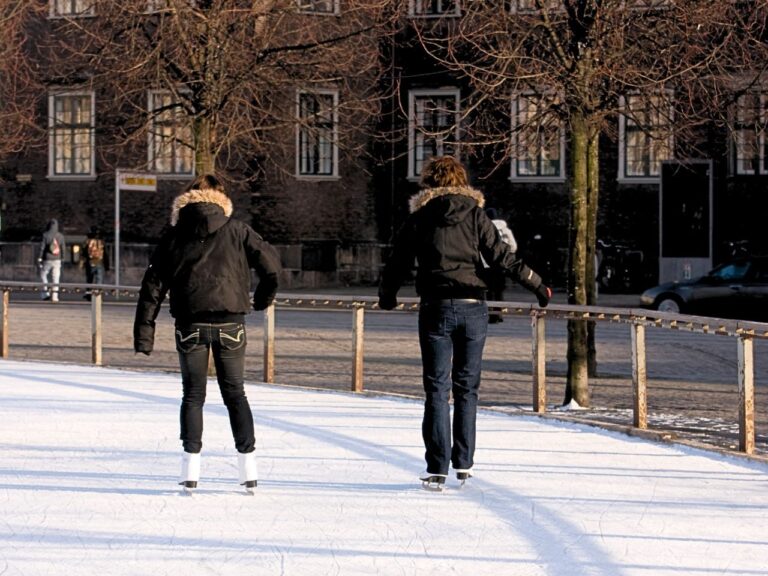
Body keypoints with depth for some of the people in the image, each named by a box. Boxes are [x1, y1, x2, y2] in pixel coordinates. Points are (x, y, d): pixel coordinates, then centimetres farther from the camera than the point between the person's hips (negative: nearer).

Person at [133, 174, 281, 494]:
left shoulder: (174, 236, 4)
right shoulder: (236, 231, 2)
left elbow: (153, 286, 1)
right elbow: (271, 263, -1)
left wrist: (144, 332, 1)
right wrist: (262, 299, 17)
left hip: (191, 326, 0)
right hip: (230, 324, 0)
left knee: (193, 395, 8)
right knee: (235, 393, 11)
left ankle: (191, 469, -1)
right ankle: (248, 464, 6)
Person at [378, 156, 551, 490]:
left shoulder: (420, 217, 2)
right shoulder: (475, 214, 4)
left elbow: (399, 262, 6)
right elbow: (501, 256, -2)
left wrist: (386, 297, 25)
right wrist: (537, 285, 5)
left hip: (436, 309, -1)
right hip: (473, 308, 2)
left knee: (437, 389, 1)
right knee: (467, 387, 12)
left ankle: (437, 469, -3)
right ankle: (464, 463, 16)